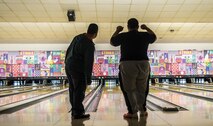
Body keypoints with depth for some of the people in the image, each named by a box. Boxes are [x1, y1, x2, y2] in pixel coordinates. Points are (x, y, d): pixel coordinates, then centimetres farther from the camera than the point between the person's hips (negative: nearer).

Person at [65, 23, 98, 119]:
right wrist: (88, 79, -15)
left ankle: (74, 111, 22)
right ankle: (78, 113, 6)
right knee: (79, 91, 1)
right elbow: (88, 63, -19)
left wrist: (67, 63, 24)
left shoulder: (77, 37, 7)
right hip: (78, 70, -8)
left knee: (72, 90, 13)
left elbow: (68, 51, 14)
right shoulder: (89, 45, -18)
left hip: (68, 67, 8)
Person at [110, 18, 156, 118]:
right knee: (141, 89, 16)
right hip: (143, 64, 3)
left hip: (128, 65, -3)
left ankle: (134, 112, 4)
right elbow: (154, 37, 28)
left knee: (130, 90, 4)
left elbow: (112, 42, 16)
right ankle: (142, 110, 23)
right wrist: (146, 28, 36)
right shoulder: (145, 35, 6)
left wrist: (117, 31, 26)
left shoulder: (123, 36, -1)